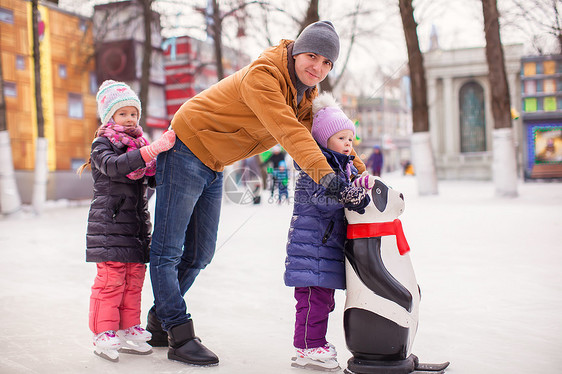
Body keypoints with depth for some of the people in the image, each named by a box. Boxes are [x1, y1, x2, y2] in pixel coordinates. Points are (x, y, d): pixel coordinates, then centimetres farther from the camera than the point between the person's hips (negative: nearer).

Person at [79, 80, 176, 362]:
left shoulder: (138, 145, 19)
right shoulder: (102, 144, -3)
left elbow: (153, 178, 24)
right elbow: (114, 166, -25)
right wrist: (153, 148, -31)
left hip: (136, 225, 7)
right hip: (110, 223, -7)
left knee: (134, 279, 9)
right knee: (111, 279, -9)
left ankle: (127, 332, 18)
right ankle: (104, 335, 1)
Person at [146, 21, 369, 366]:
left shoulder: (306, 93, 3)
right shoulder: (262, 76, -25)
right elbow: (287, 131, -38)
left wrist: (361, 172, -10)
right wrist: (325, 175, -49)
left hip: (214, 168, 9)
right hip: (187, 152, -9)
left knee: (199, 254, 13)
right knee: (168, 251, -7)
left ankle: (159, 323, 28)